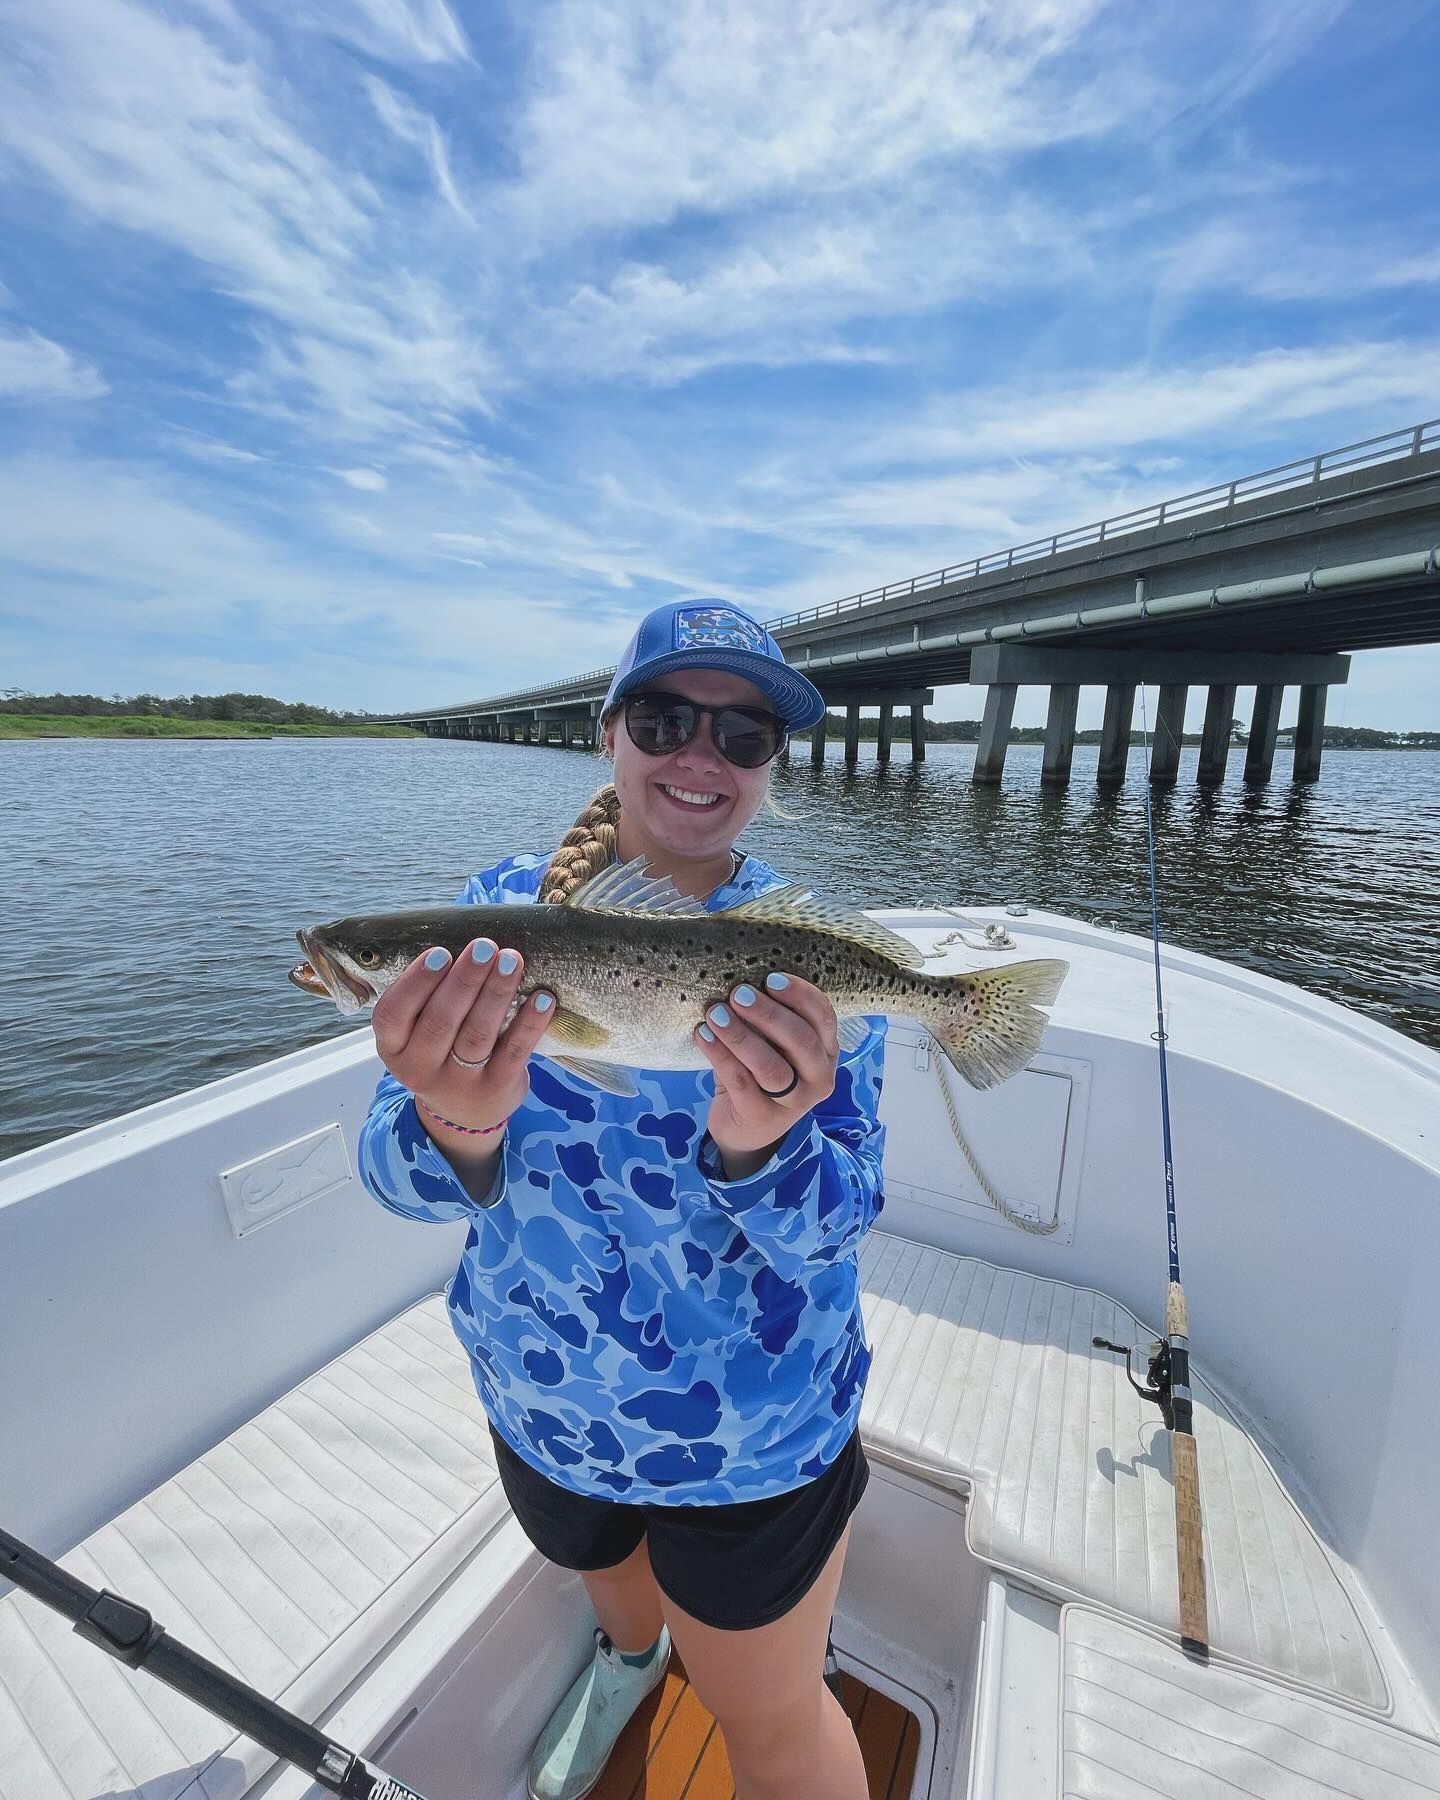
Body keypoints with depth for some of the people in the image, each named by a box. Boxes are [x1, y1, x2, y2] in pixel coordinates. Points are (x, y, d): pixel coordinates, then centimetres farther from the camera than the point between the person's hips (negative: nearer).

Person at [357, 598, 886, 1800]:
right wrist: (458, 1126, -41)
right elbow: (398, 1180, -18)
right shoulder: (504, 909, -14)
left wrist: (759, 1142, -41)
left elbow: (835, 1224, -19)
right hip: (539, 1405, 4)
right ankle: (629, 1653, 72)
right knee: (610, 1575, 36)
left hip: (754, 1432, -3)